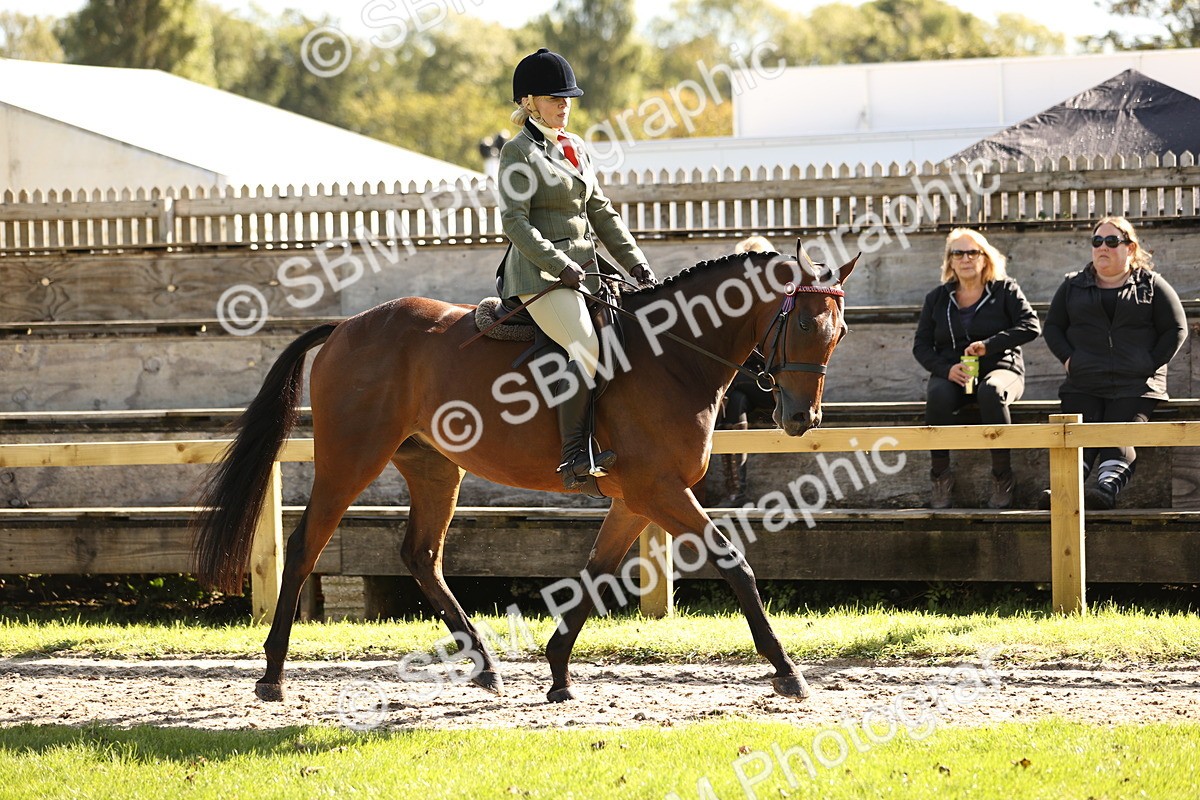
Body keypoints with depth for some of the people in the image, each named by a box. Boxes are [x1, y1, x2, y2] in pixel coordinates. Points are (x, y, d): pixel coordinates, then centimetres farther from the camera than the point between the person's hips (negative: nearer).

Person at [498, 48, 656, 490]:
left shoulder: (576, 148, 18)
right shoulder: (519, 152, -5)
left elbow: (601, 213, 20)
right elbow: (516, 221, -13)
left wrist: (636, 263, 11)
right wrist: (559, 265, -21)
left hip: (583, 269, 9)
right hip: (540, 275, -9)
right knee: (588, 348, -26)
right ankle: (575, 455, -25)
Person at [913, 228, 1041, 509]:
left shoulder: (1004, 290, 8)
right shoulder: (937, 299, 15)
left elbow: (1030, 326, -6)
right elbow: (921, 345, 9)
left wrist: (989, 345, -18)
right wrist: (946, 369, -12)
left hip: (999, 368, -2)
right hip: (951, 373, 2)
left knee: (991, 391, -40)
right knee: (938, 395, -35)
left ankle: (1003, 477, -31)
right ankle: (941, 476, -25)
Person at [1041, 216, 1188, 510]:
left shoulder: (1151, 285, 11)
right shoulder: (1073, 285, 19)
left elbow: (1176, 328, 7)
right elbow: (1052, 326, 19)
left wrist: (1151, 365, -5)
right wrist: (1069, 359, 0)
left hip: (1135, 386, -2)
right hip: (1083, 384, 2)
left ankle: (1108, 488, -48)